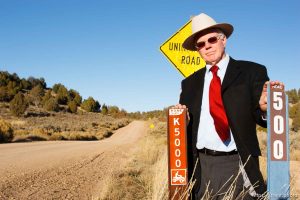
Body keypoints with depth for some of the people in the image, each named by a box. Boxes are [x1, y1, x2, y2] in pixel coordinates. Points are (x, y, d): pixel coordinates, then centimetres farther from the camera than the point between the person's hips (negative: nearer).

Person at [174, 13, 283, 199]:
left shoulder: (252, 72, 3)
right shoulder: (190, 83, 13)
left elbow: (264, 119, -1)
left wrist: (264, 108, -23)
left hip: (237, 165, -3)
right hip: (201, 166, 3)